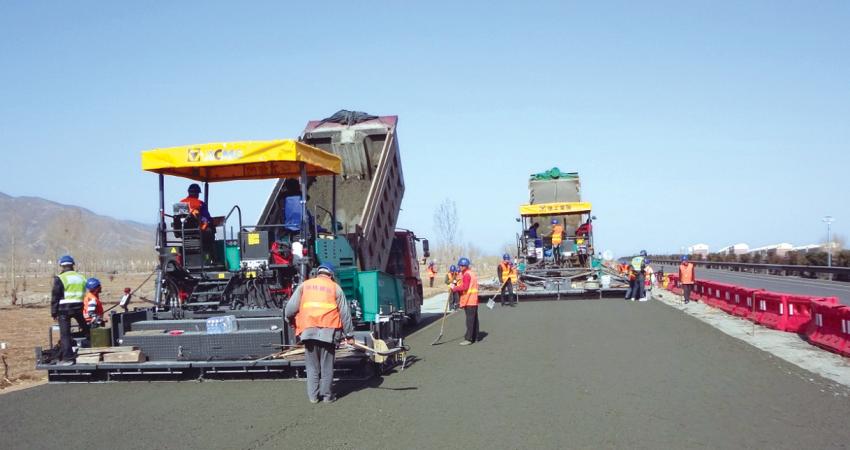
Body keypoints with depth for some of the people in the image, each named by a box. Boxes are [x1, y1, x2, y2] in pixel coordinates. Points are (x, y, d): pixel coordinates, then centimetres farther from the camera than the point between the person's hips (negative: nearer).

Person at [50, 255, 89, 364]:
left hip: (64, 308, -4)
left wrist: (54, 312, -1)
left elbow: (55, 297, -5)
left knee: (65, 334, -2)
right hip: (78, 308, 4)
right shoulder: (81, 278, 12)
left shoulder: (60, 278, -5)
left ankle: (67, 358, -5)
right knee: (85, 329, 22)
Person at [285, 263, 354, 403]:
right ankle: (327, 395, 13)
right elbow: (345, 313, 8)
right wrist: (349, 334, 13)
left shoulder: (305, 285, 12)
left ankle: (313, 395, 14)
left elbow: (291, 308, 5)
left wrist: (290, 319, 25)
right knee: (327, 365, 8)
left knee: (312, 366, 11)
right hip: (328, 331, -1)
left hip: (308, 330, 1)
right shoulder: (335, 288, 9)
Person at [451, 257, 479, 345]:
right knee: (474, 319, 12)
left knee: (470, 320, -9)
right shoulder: (472, 273, 18)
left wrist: (454, 288, -10)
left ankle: (468, 338, -9)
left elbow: (464, 287, -21)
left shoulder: (466, 275, -13)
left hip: (469, 301, -10)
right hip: (474, 300, 10)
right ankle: (475, 337, 18)